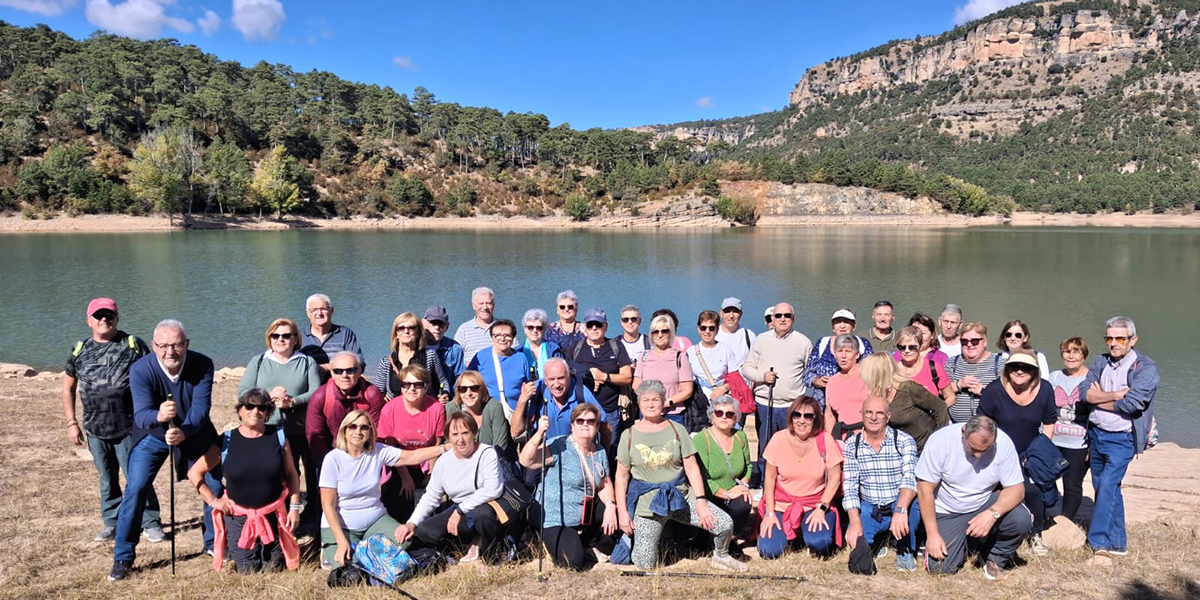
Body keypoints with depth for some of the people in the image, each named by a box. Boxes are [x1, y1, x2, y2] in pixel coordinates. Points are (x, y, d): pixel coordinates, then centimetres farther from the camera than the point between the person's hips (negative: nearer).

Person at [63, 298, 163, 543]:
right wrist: (71, 422, 10)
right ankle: (111, 523, 29)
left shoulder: (133, 345, -3)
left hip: (129, 428, -4)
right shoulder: (80, 351, 7)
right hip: (95, 431, 4)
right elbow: (68, 388, 16)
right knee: (107, 479, 15)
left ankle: (151, 523, 8)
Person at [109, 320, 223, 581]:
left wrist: (184, 431, -49)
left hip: (194, 433, 1)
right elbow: (141, 414, -33)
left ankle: (214, 543, 25)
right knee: (135, 490, -10)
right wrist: (158, 416, -56)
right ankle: (123, 557, 6)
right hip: (152, 435, -1)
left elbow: (201, 407, -30)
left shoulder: (202, 365, -24)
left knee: (215, 485, 4)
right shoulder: (140, 369, -25)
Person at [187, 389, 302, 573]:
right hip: (238, 517, -1)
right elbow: (194, 473, 0)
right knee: (248, 570, 4)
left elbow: (291, 475, 3)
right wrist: (213, 500, -6)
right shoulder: (226, 441, -6)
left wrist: (295, 507, -3)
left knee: (273, 568, 7)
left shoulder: (278, 436, -3)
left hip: (273, 515, 1)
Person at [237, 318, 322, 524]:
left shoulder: (307, 362, 11)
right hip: (266, 431, 1)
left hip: (300, 432, -1)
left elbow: (316, 393, -1)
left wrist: (292, 402, -17)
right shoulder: (258, 361, 15)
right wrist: (269, 395, -11)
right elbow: (242, 392, 5)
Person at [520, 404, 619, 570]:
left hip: (586, 515, 7)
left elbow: (605, 484, 7)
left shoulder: (600, 453, 5)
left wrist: (610, 506, -13)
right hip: (555, 519, -7)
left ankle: (584, 541, 16)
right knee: (574, 562, -19)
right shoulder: (559, 446, -19)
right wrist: (539, 433, -46)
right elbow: (526, 461, -31)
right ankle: (554, 543, 14)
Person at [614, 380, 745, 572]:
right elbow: (621, 476, 3)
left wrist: (701, 501, -9)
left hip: (680, 494, 2)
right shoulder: (629, 435, 0)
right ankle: (630, 537, 26)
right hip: (647, 500, -1)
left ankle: (721, 556, 20)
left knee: (725, 524, -14)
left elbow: (692, 468, 0)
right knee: (645, 564, -10)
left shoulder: (676, 430, 3)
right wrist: (622, 512, -3)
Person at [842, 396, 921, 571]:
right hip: (869, 509, 2)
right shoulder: (852, 445, -2)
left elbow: (910, 478, -24)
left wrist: (900, 510, -42)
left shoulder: (904, 441, -9)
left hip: (902, 505, -2)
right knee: (854, 542, -23)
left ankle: (905, 550, -8)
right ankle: (881, 537, 15)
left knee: (910, 499, -35)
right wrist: (855, 522, -20)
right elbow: (850, 486, -6)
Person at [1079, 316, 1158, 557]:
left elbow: (1131, 404, -20)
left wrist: (1099, 399, -8)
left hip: (1122, 438, -6)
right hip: (1095, 433, 6)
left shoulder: (1146, 368, -10)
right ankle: (1118, 543, 25)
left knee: (1107, 487, -15)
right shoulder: (1100, 362, 6)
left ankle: (1099, 541, -8)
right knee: (1106, 488, 13)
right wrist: (1114, 395, -17)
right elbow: (1084, 392, -6)